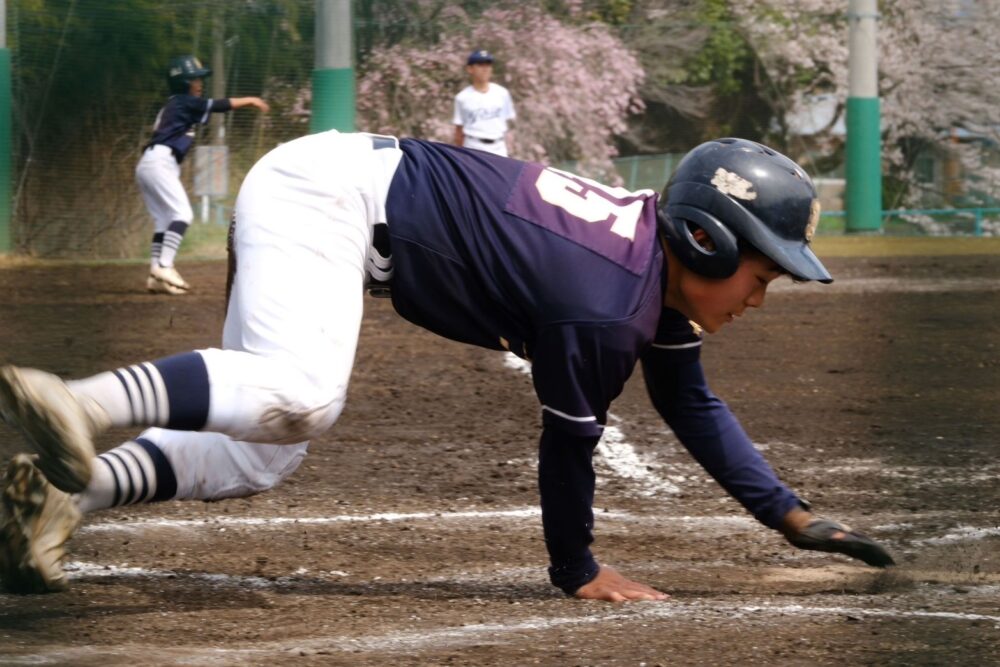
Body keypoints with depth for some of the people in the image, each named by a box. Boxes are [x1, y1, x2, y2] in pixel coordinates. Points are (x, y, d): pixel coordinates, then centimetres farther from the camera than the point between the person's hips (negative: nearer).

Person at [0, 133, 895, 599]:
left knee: (261, 454, 11)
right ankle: (87, 405, -45)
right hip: (328, 193, -10)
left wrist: (791, 516, 19)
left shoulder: (660, 257, 7)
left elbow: (692, 406, 20)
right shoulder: (607, 309, -22)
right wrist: (576, 570, 5)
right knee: (301, 399, -34)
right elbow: (569, 439, -10)